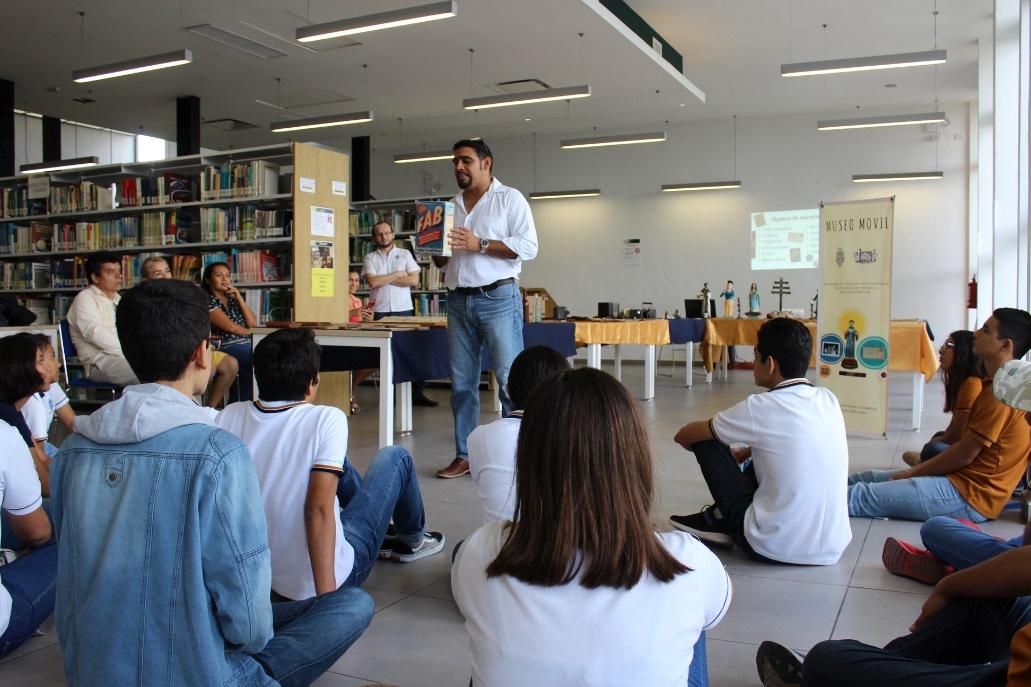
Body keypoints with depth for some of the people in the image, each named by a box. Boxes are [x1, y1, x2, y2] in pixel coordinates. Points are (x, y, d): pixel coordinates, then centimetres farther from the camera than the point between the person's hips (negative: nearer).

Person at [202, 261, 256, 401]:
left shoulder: (233, 299, 22)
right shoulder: (208, 301, 2)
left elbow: (253, 324, 10)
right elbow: (231, 327, -8)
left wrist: (239, 298, 5)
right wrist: (249, 333, 7)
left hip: (246, 344, 6)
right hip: (227, 347, -6)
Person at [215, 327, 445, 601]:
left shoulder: (228, 417, -9)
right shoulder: (326, 420, -23)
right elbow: (318, 510, -30)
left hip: (262, 575, 6)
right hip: (331, 574, -5)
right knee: (396, 457, 12)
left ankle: (384, 533, 45)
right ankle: (411, 540, 37)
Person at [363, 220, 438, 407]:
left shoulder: (405, 254, 9)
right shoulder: (370, 258, 8)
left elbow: (414, 280, -3)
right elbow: (373, 282, -8)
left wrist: (384, 279, -5)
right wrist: (398, 275, -3)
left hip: (403, 309, 0)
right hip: (380, 311, 0)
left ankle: (417, 392, 4)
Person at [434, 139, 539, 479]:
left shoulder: (509, 199, 2)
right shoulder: (451, 205, 19)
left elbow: (528, 246, -10)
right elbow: (441, 261, 24)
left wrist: (479, 244, -16)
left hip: (498, 298, -5)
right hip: (459, 301, 6)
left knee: (510, 378, -8)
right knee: (461, 382, 6)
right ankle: (463, 455, 14)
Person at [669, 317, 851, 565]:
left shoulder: (761, 408, -15)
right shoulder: (829, 400, 1)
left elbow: (685, 436, 0)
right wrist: (747, 451, 30)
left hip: (774, 548, -6)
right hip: (832, 548, 6)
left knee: (706, 439, 5)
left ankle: (723, 522, 22)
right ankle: (723, 520, 28)